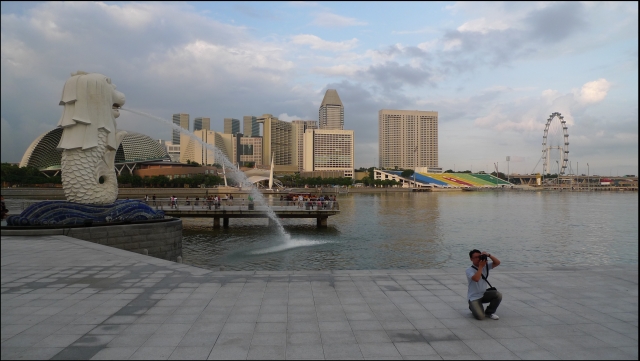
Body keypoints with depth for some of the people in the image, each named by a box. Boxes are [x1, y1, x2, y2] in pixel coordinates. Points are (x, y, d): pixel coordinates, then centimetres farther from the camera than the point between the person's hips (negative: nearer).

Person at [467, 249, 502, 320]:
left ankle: (489, 312, 3)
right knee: (480, 317, -21)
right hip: (474, 297, -5)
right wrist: (480, 266, -28)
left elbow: (497, 262, -9)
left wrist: (488, 255, -23)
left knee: (498, 295, -22)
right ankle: (473, 307, 17)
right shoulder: (469, 270, -17)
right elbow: (476, 279, -35)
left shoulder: (485, 265, -1)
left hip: (484, 294, 5)